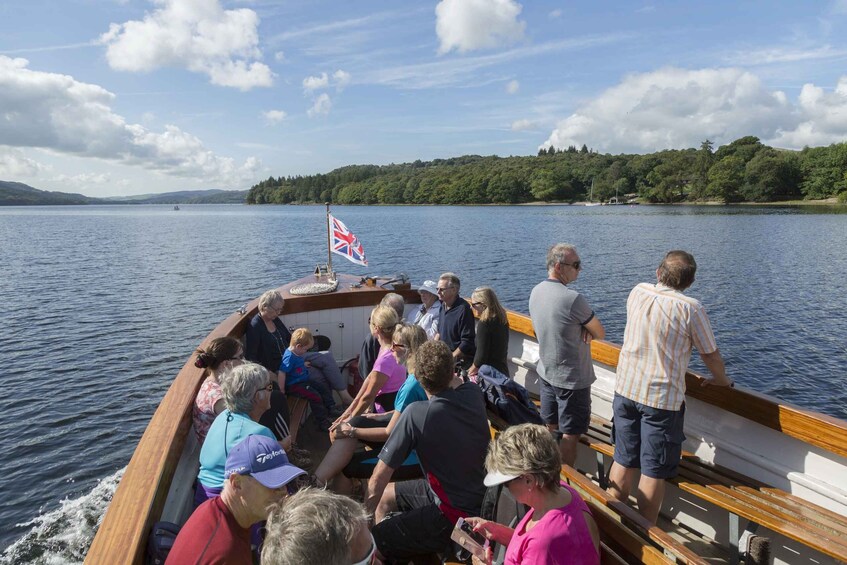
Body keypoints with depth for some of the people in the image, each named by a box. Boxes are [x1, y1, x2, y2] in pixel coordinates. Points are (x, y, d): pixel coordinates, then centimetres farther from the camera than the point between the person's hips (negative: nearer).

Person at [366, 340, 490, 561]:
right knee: (385, 496, 23)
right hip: (481, 497, 8)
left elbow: (379, 477, -18)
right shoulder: (474, 394, -9)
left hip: (455, 515, -8)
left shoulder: (416, 414, -26)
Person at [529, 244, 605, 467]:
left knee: (550, 430, 20)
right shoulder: (572, 298, -26)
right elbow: (601, 334, -14)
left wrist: (582, 330, -7)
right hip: (572, 380, -8)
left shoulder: (536, 292, -1)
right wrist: (587, 332, 1)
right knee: (570, 436, 6)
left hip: (546, 373, 8)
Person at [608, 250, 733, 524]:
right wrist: (722, 380, 17)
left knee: (624, 461, 17)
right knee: (654, 472, 8)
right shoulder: (691, 308, -14)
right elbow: (711, 355, -2)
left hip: (625, 390, 5)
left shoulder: (637, 292, 0)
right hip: (662, 399, -4)